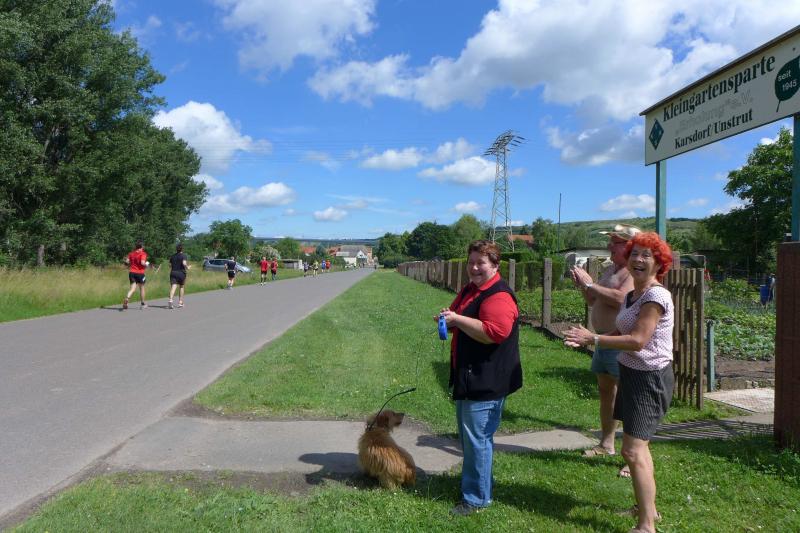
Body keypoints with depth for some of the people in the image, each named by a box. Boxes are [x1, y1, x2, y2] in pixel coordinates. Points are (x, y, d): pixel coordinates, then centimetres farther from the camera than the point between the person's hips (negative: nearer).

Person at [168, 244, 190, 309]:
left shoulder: (173, 256, 10)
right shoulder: (183, 255, -5)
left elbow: (170, 265, 11)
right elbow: (184, 263, -20)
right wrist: (187, 267, -3)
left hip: (173, 273, 3)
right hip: (181, 273, -3)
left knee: (173, 287, -9)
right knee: (181, 287, 15)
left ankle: (170, 300, -32)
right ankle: (180, 302, 19)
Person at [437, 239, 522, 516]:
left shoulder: (499, 295, -18)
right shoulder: (469, 290, 14)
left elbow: (494, 332, -30)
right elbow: (460, 320, 25)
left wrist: (457, 319, -26)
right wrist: (447, 319, 1)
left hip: (486, 381, -10)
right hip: (468, 377, 10)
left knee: (476, 439, -2)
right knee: (468, 436, 21)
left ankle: (476, 498, 12)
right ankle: (474, 481, 38)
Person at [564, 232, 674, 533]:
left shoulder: (656, 296, -19)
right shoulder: (631, 296, 9)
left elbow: (637, 340, -26)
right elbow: (623, 333, 12)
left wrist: (592, 338, -23)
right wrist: (586, 339, -3)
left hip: (650, 379, -10)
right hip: (632, 373, 10)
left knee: (633, 450, -11)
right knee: (638, 445, 20)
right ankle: (647, 507, 37)